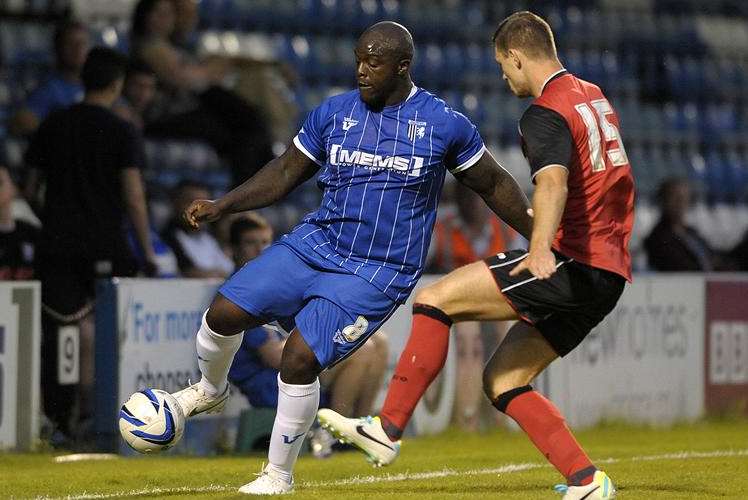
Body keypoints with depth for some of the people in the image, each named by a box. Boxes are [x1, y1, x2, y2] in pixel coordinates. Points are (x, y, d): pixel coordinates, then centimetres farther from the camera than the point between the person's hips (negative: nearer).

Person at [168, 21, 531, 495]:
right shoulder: (333, 113, 3)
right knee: (225, 311, -10)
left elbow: (495, 185, 7)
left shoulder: (445, 125, -5)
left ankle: (279, 475, 4)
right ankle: (210, 390, 25)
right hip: (314, 243, 4)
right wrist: (221, 206, 1)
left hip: (378, 274, -4)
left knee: (301, 359, -18)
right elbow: (285, 173, 12)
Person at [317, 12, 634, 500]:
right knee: (501, 380, 11)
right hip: (608, 275, 9)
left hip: (573, 263, -9)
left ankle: (388, 430, -12)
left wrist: (541, 247, -48)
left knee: (435, 299, -10)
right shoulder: (593, 96, 19)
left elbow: (553, 181, -32)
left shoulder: (546, 112, -11)